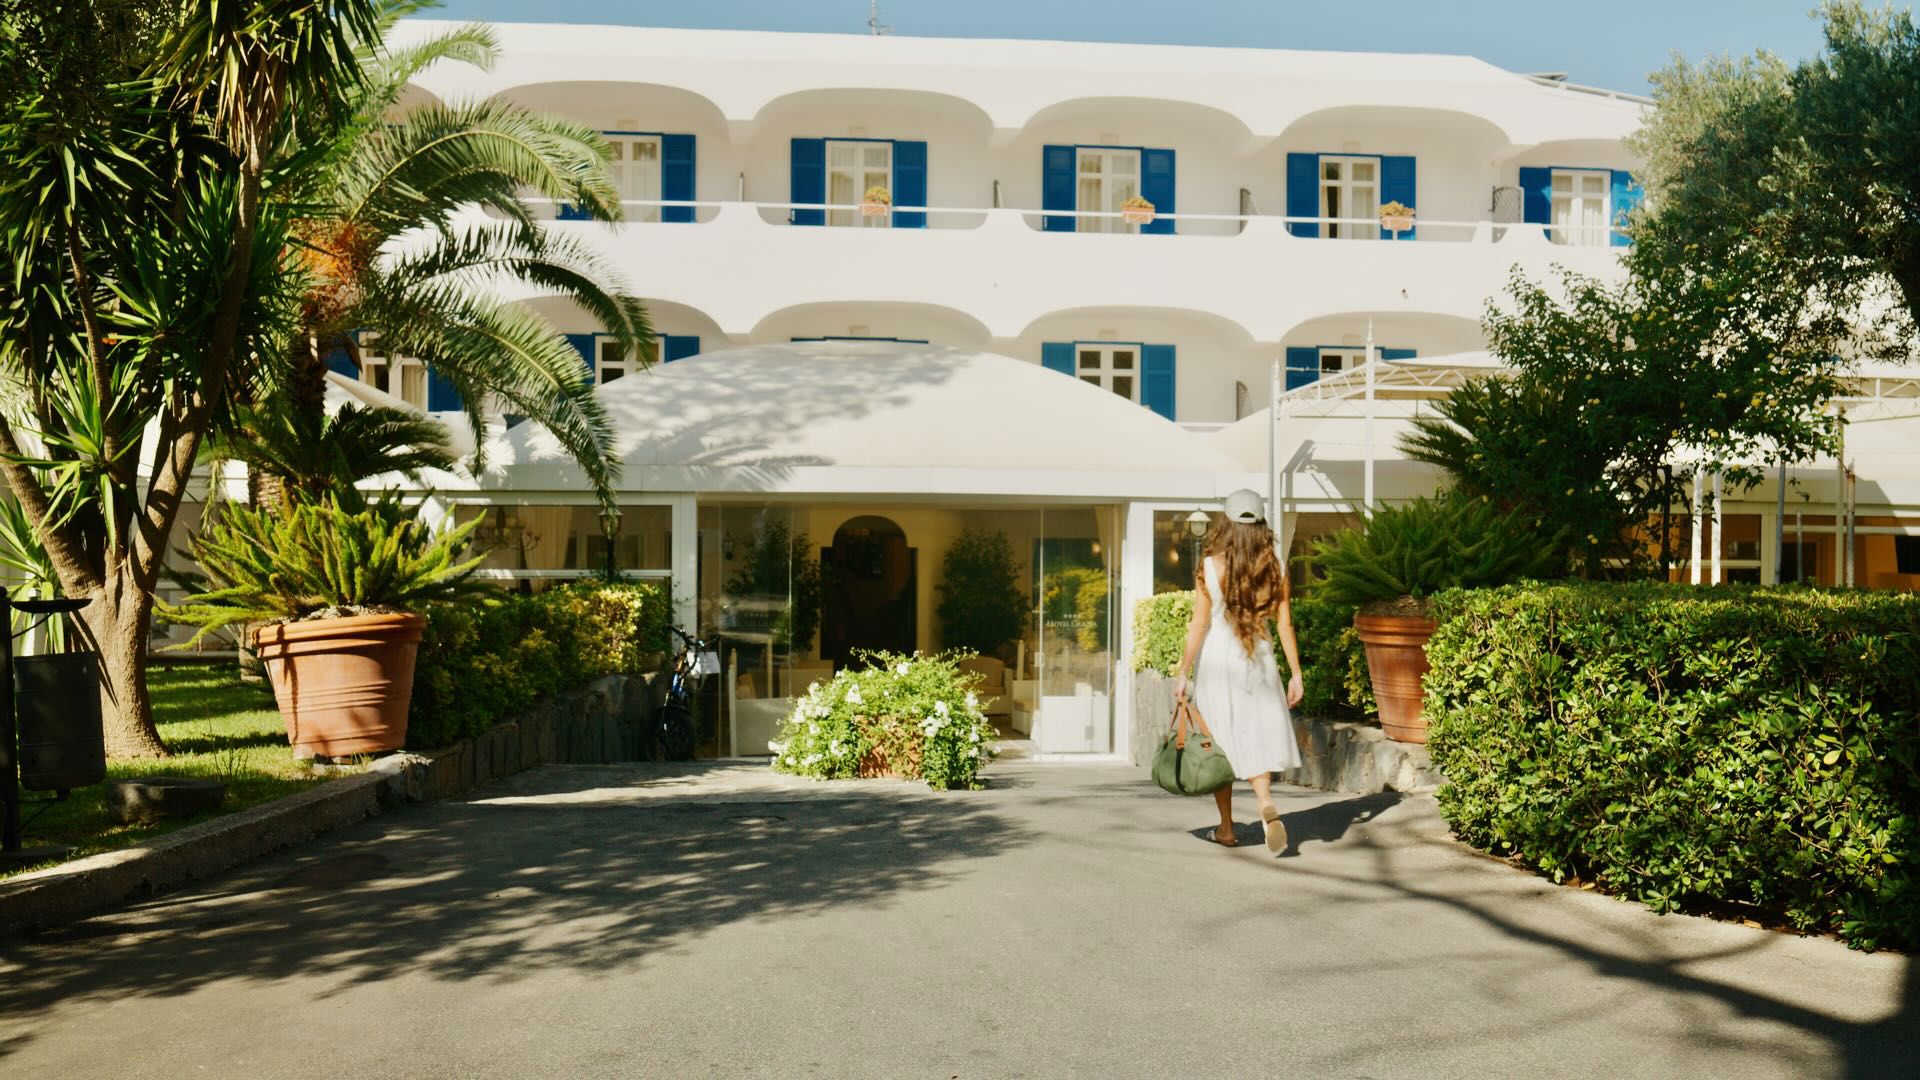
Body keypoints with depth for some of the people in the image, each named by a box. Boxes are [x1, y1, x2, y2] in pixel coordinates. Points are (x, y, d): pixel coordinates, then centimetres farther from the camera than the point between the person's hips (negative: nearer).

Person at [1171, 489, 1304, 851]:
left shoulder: (1211, 567, -9)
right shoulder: (1275, 567, -1)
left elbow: (1200, 625, -9)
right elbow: (1285, 624, 0)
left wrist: (1182, 672, -3)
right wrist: (1295, 673, 7)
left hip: (1217, 660, -2)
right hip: (1260, 661, 2)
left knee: (1220, 745, 9)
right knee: (1259, 739, 9)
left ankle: (1226, 829, 17)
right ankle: (1267, 803, -18)